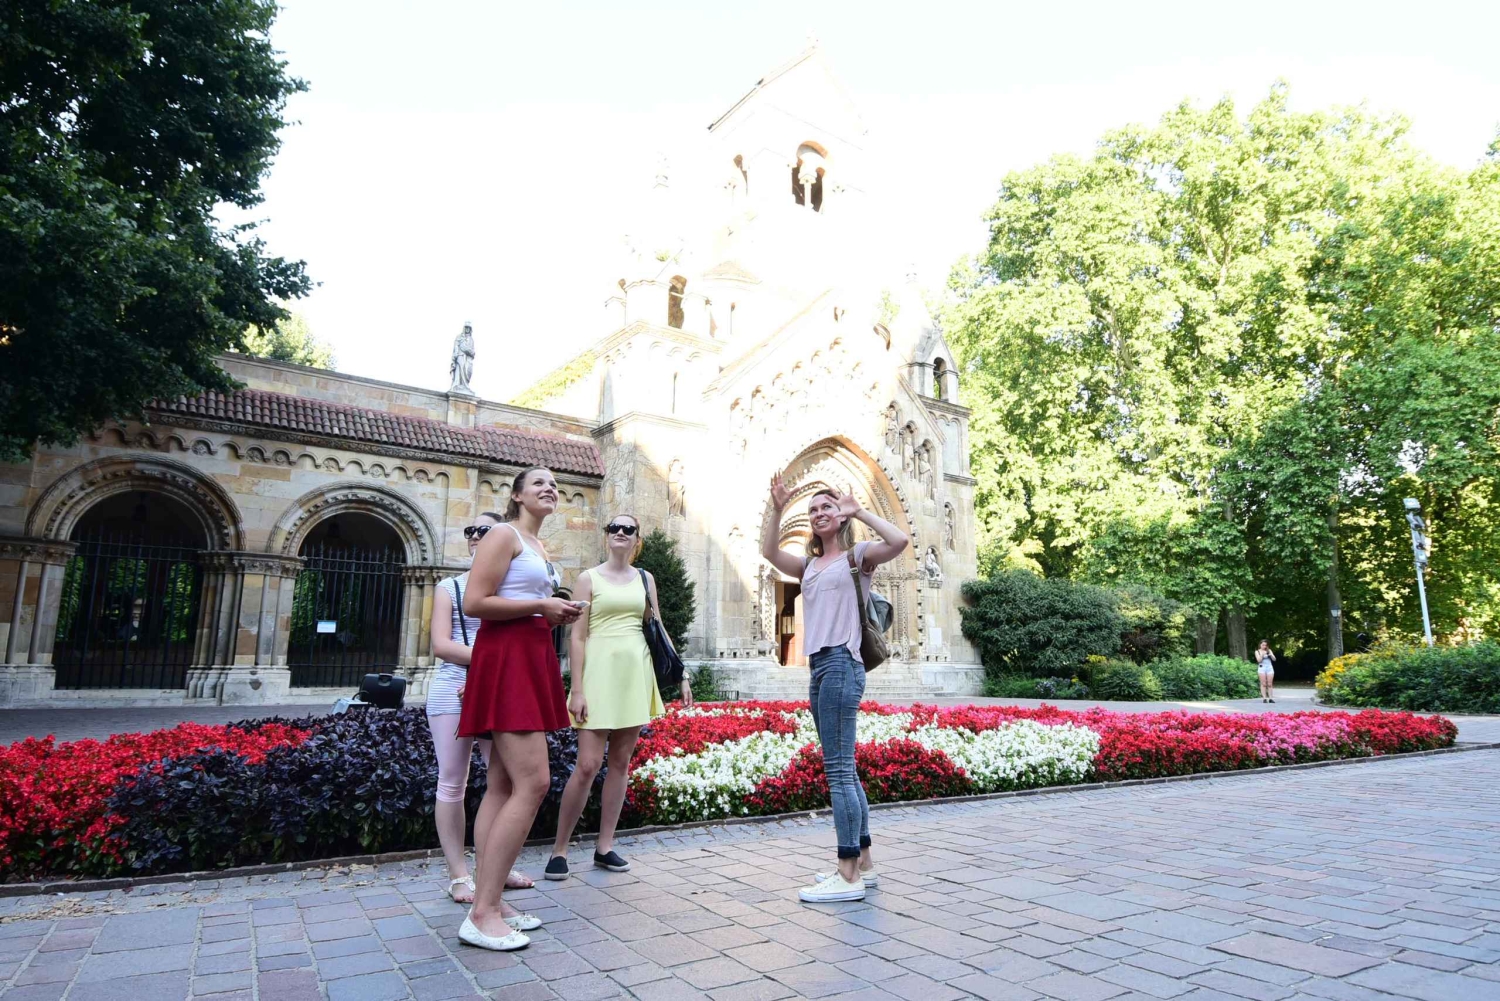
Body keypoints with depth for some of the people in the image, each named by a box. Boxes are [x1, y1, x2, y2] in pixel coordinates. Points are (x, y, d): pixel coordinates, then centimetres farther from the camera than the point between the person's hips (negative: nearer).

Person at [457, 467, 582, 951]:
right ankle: (483, 912, -10)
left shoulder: (538, 545, 21)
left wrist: (555, 615, 11)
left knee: (504, 785, 8)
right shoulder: (504, 535, -6)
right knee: (533, 782, -15)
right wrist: (541, 606, -13)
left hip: (533, 658, 10)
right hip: (506, 658, -10)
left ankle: (486, 901, 12)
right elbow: (474, 603, -16)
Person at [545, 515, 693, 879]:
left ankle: (605, 846, 18)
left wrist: (680, 674, 9)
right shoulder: (588, 578, 2)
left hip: (636, 674, 4)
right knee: (587, 765, -7)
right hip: (600, 672, -4)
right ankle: (559, 848, 7)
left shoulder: (645, 579, 13)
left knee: (621, 763, 7)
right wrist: (577, 690, -10)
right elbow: (577, 637, -3)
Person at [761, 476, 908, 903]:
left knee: (838, 768, -11)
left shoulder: (856, 555, 0)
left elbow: (899, 541, -17)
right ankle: (863, 863, 21)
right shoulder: (810, 565, 19)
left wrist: (858, 511, -8)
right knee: (842, 769, 12)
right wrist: (777, 510, 4)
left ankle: (849, 876, -7)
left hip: (841, 664, -8)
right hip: (818, 667, 8)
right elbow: (769, 552, 12)